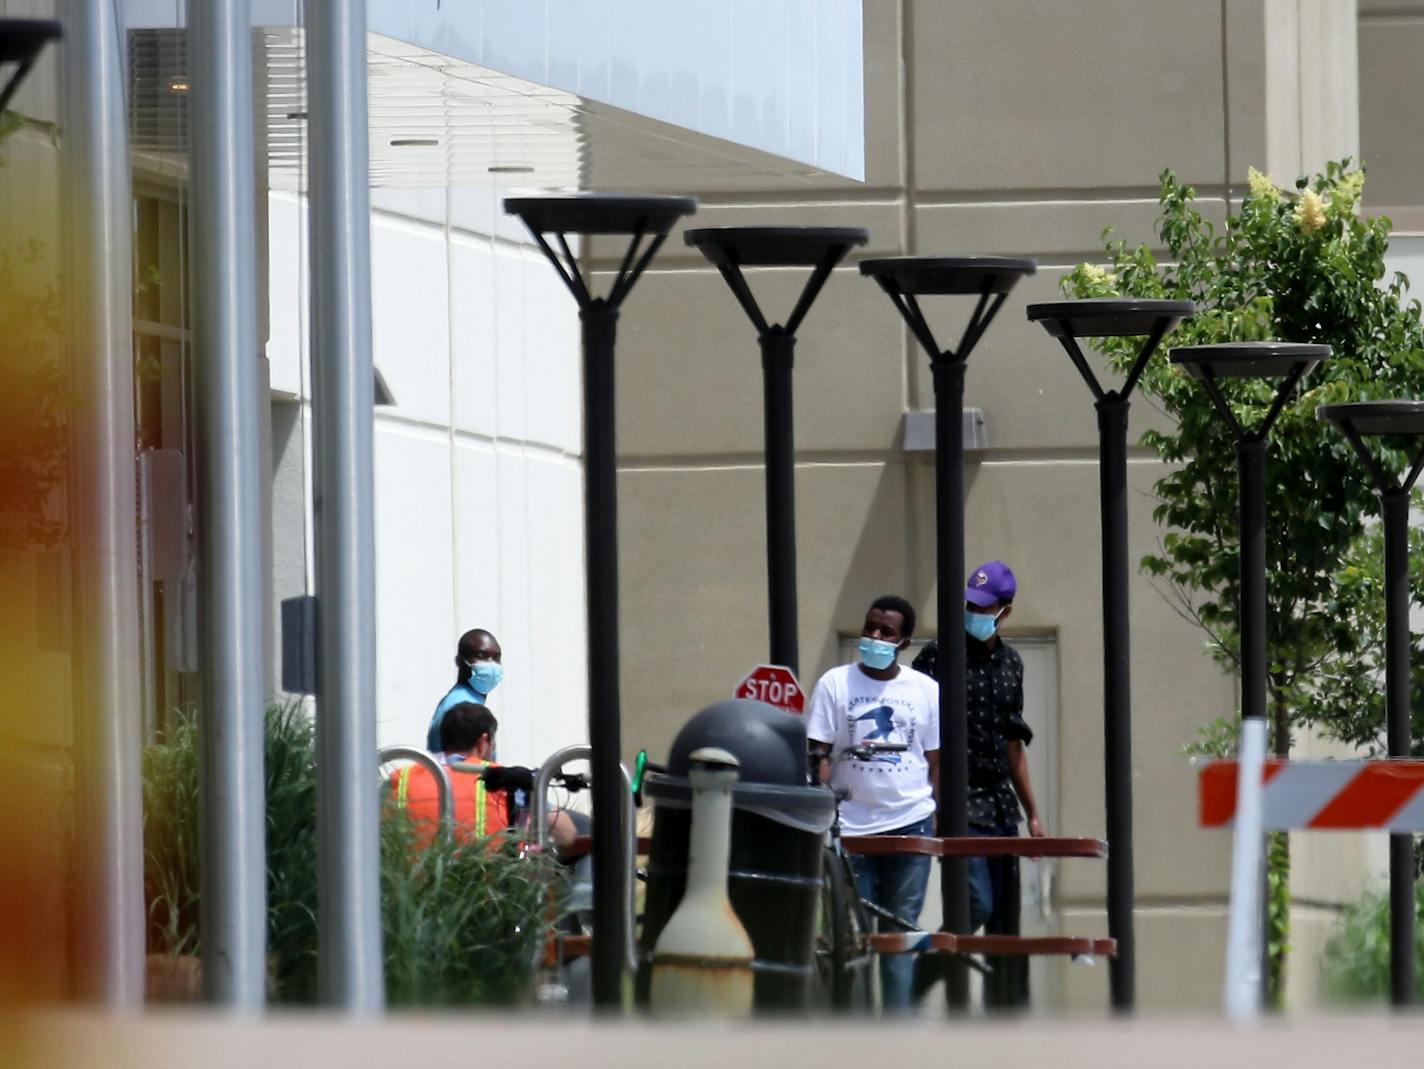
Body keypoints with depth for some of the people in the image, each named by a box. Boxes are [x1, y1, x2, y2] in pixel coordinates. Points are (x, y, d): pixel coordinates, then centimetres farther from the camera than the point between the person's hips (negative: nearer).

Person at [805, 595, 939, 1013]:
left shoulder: (924, 690, 8)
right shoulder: (835, 684, 3)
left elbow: (935, 759, 14)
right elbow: (818, 755, -1)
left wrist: (934, 814, 6)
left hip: (910, 822, 1)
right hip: (850, 824, -1)